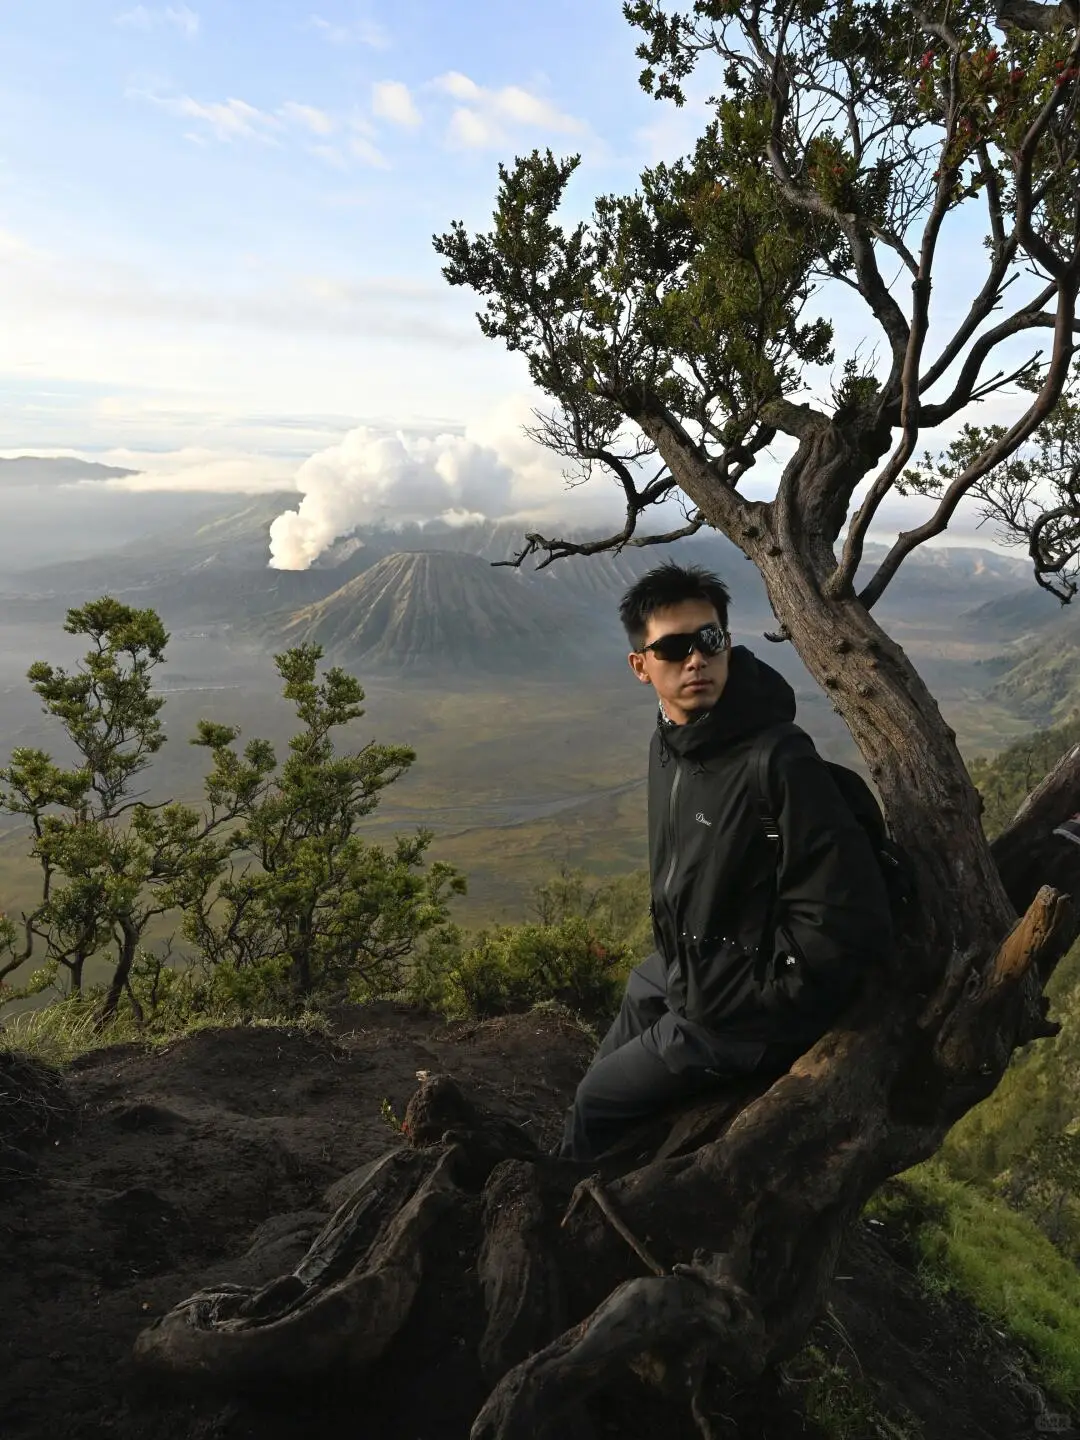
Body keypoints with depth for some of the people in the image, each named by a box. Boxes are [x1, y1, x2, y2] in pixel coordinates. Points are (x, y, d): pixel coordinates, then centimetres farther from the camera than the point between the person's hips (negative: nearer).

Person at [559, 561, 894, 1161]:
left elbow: (846, 922, -30)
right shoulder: (669, 743, -3)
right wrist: (671, 961, 11)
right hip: (678, 976, 8)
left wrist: (753, 1006, -19)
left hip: (736, 1018, -8)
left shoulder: (779, 763, -31)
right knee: (610, 1069, 25)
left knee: (598, 1100, 7)